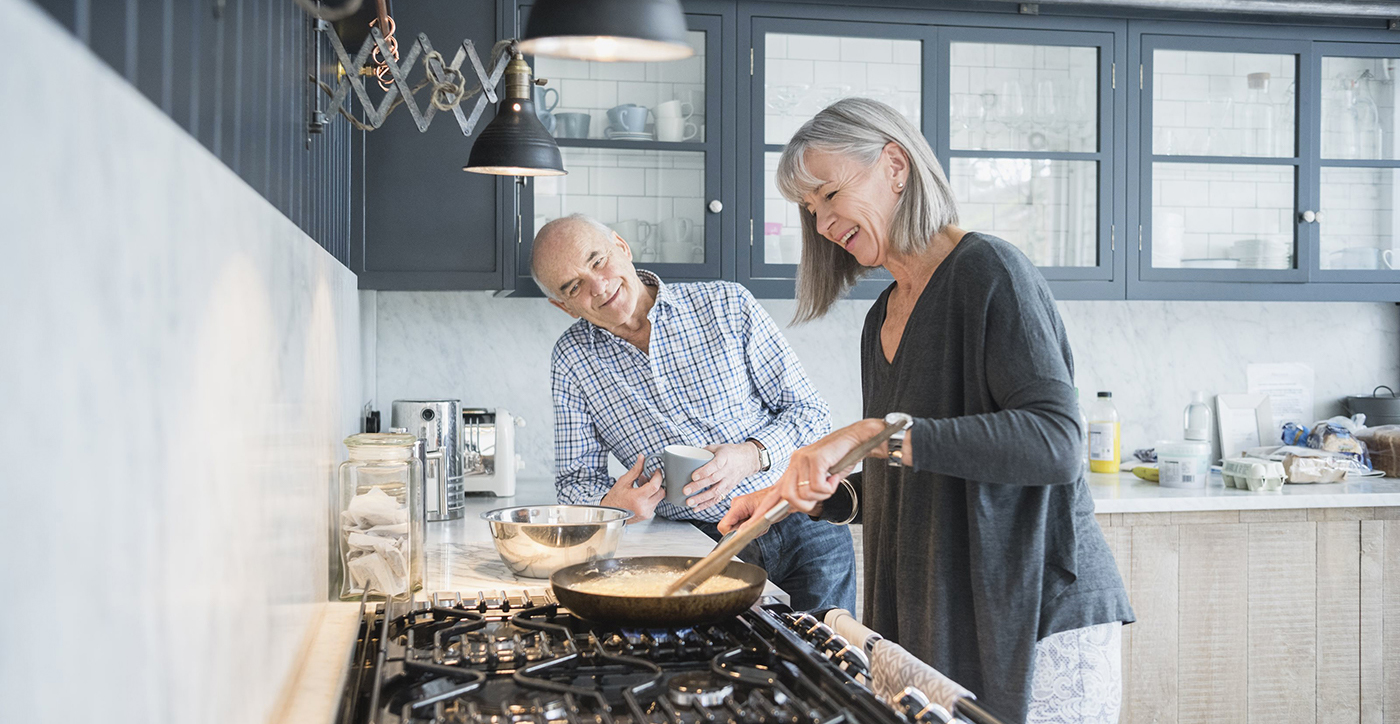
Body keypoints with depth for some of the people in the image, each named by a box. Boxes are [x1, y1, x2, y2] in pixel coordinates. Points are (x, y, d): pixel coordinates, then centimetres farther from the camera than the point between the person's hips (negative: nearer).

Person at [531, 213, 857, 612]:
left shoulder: (727, 306, -3)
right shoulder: (573, 359, 2)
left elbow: (809, 410, 0)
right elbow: (576, 477, 7)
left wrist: (753, 455, -19)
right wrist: (610, 503, -16)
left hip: (804, 528, -1)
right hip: (702, 546, 1)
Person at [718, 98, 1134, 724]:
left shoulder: (987, 272, -12)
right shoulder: (883, 320, 12)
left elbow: (1054, 444, -25)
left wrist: (877, 433, -30)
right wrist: (814, 497, 5)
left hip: (1042, 622, -7)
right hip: (937, 620, 7)